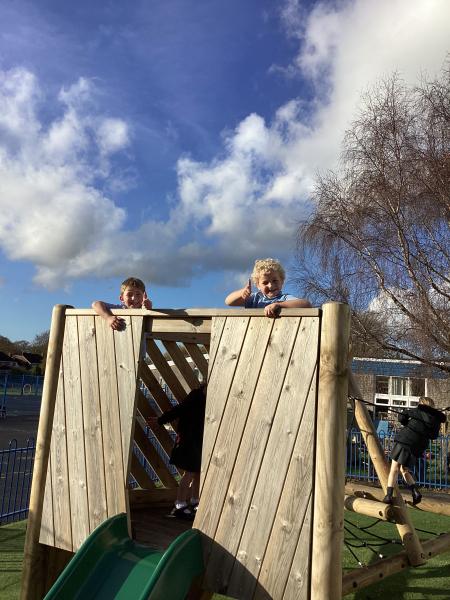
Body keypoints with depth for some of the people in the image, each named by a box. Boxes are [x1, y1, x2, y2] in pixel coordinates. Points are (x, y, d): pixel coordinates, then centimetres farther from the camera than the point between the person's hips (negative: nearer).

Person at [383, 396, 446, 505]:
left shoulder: (418, 412, 1)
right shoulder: (437, 419, 11)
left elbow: (401, 417, 0)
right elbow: (433, 436, 21)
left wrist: (408, 424, 19)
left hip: (404, 441, -5)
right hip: (417, 448, 5)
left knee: (394, 469, 0)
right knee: (404, 471, 22)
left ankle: (389, 496, -8)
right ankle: (415, 492, 4)